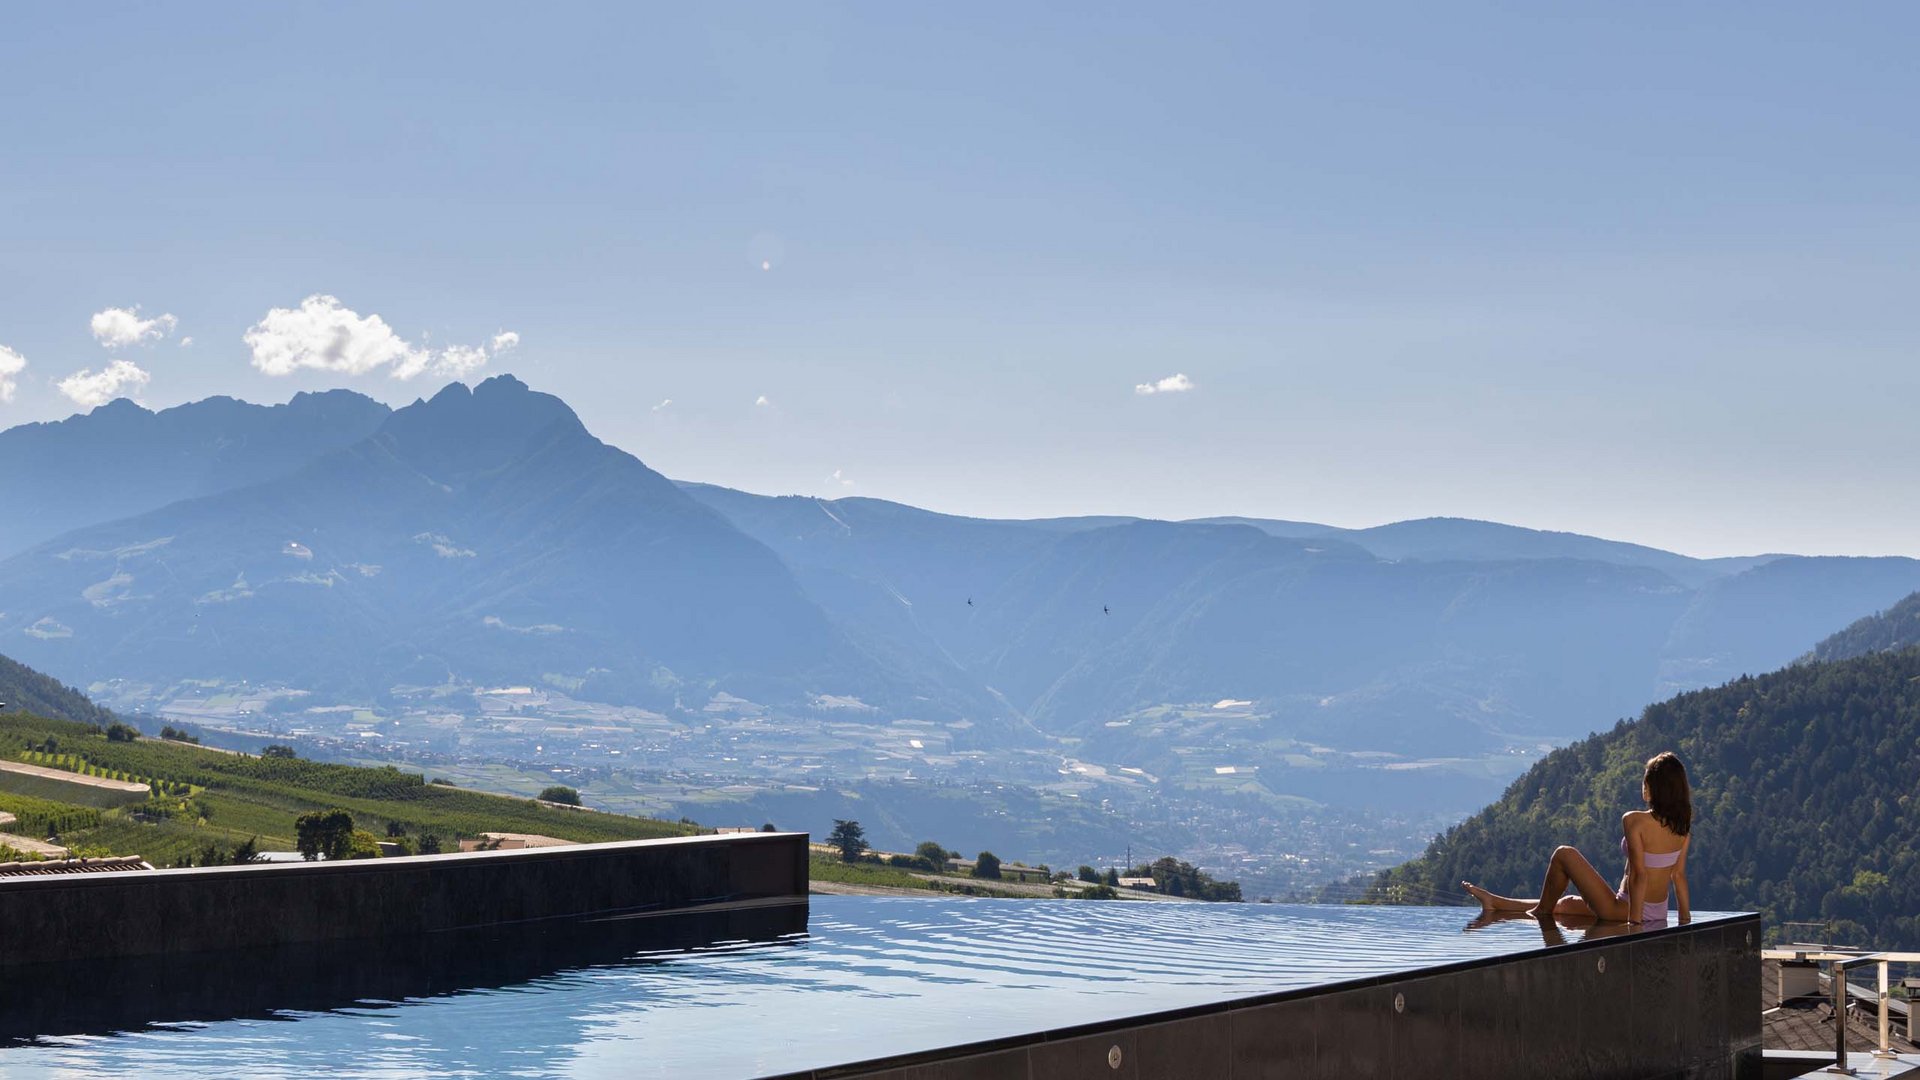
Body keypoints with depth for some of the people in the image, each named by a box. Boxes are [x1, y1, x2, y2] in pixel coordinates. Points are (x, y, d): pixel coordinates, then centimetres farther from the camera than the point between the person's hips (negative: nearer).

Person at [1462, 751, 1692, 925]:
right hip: (1658, 914, 8)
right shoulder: (1682, 826, 1)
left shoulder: (1634, 821, -19)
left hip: (1624, 909, -8)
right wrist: (1685, 920, 12)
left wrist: (1634, 923, -20)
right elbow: (1678, 875, 5)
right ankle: (1493, 904, 39)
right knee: (1566, 904, 27)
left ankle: (1541, 913, 25)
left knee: (1564, 855, 7)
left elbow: (1639, 874, -23)